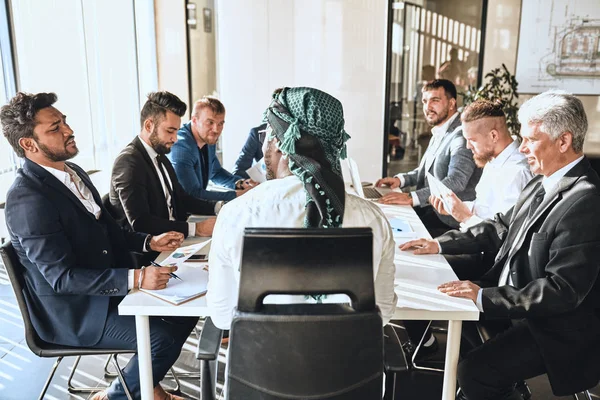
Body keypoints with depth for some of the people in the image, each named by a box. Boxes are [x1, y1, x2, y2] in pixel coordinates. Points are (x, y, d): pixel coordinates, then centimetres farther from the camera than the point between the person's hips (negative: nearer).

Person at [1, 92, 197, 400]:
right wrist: (135, 278, -35)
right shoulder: (27, 199, -22)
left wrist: (150, 242, -1)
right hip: (70, 311, -8)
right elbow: (62, 277, -26)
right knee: (164, 337, -19)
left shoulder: (73, 172, 5)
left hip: (106, 287, 9)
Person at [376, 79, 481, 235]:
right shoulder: (439, 133, 15)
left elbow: (456, 181, -27)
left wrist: (411, 198, -35)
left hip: (447, 217, -8)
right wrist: (400, 179, 3)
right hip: (427, 207, 8)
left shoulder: (461, 135, -16)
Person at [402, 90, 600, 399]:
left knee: (475, 371, -20)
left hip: (555, 329, -8)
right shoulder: (543, 182, 3)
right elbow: (502, 226, 10)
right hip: (514, 298, 9)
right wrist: (441, 244, 1)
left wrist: (484, 296, -27)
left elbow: (562, 291, -27)